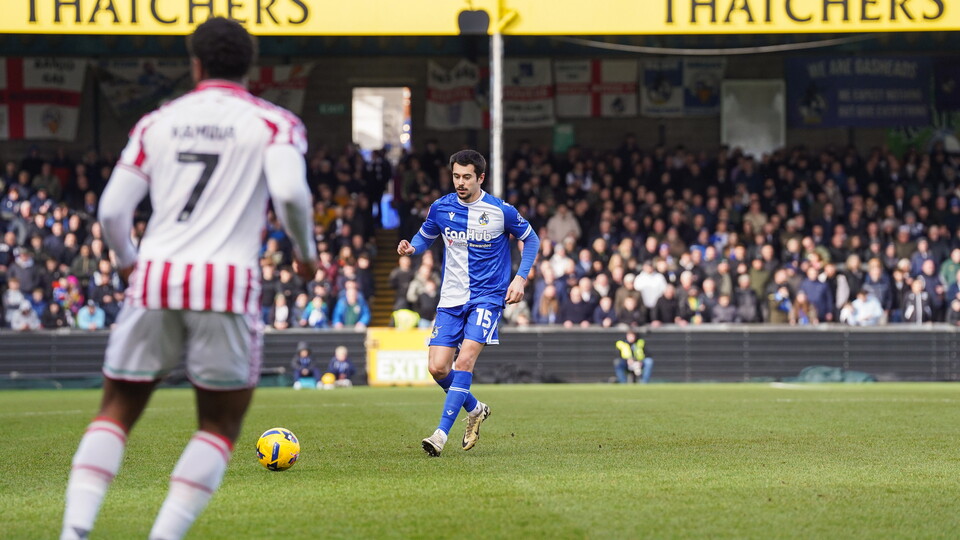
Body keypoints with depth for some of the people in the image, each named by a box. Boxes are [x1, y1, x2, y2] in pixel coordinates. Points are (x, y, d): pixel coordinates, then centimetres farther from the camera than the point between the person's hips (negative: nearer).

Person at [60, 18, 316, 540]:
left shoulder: (157, 121, 14)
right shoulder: (274, 123, 5)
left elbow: (112, 209, 10)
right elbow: (289, 192, -13)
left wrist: (126, 261, 30)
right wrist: (305, 251, 5)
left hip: (154, 279, 3)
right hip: (227, 283, -3)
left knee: (116, 413, 12)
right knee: (220, 427, 10)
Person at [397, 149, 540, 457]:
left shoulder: (501, 211, -8)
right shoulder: (440, 208, 0)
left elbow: (531, 239, 7)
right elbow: (425, 236, 18)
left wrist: (521, 277, -4)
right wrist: (411, 248, -6)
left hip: (487, 296, -4)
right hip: (451, 299, 4)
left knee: (465, 360, -20)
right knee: (437, 368, -6)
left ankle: (442, 434, -19)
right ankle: (475, 410, 23)